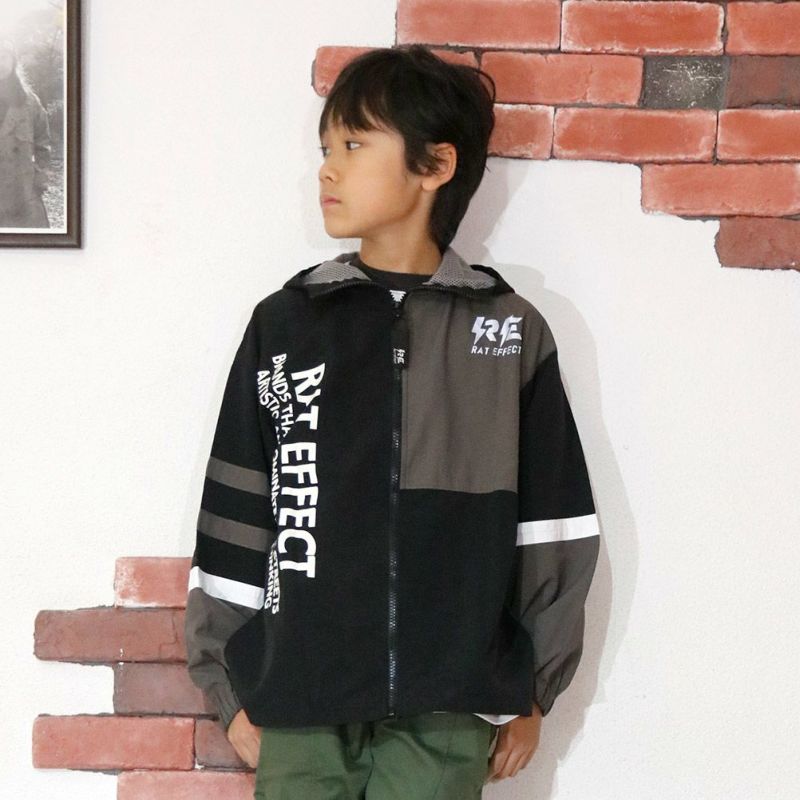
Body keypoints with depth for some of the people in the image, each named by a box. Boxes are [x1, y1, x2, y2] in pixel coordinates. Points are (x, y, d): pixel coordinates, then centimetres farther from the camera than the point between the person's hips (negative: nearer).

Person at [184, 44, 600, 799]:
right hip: (298, 707, 1)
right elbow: (234, 522, 5)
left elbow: (550, 529, 6)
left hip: (445, 712, -1)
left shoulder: (510, 330, 2)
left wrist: (530, 690, 7)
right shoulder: (284, 323, 3)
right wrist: (231, 686, 5)